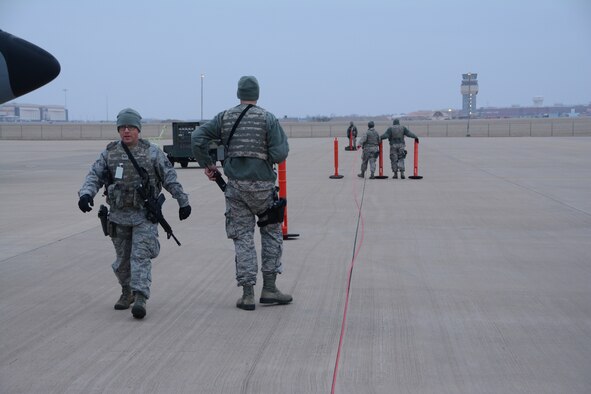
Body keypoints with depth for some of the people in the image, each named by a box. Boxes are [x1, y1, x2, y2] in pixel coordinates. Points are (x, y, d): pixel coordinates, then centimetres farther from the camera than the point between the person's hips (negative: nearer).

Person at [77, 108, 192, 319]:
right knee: (122, 258, 13)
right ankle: (127, 293, 31)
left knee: (140, 256, -13)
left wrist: (183, 201, 5)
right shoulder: (109, 153, 5)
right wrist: (86, 193, -20)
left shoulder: (152, 152, -1)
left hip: (145, 216, -3)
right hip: (119, 215, 3)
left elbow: (170, 179, 4)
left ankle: (140, 298, -18)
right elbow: (94, 175, 0)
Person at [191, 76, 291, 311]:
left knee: (242, 238, 7)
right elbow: (280, 154, -11)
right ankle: (269, 288, 12)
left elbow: (197, 138, -2)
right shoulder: (268, 118, -5)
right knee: (272, 232, 15)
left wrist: (207, 164, 9)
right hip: (262, 185, -2)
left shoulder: (225, 118, 5)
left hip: (235, 186, 2)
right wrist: (282, 139, 10)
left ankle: (248, 293, 3)